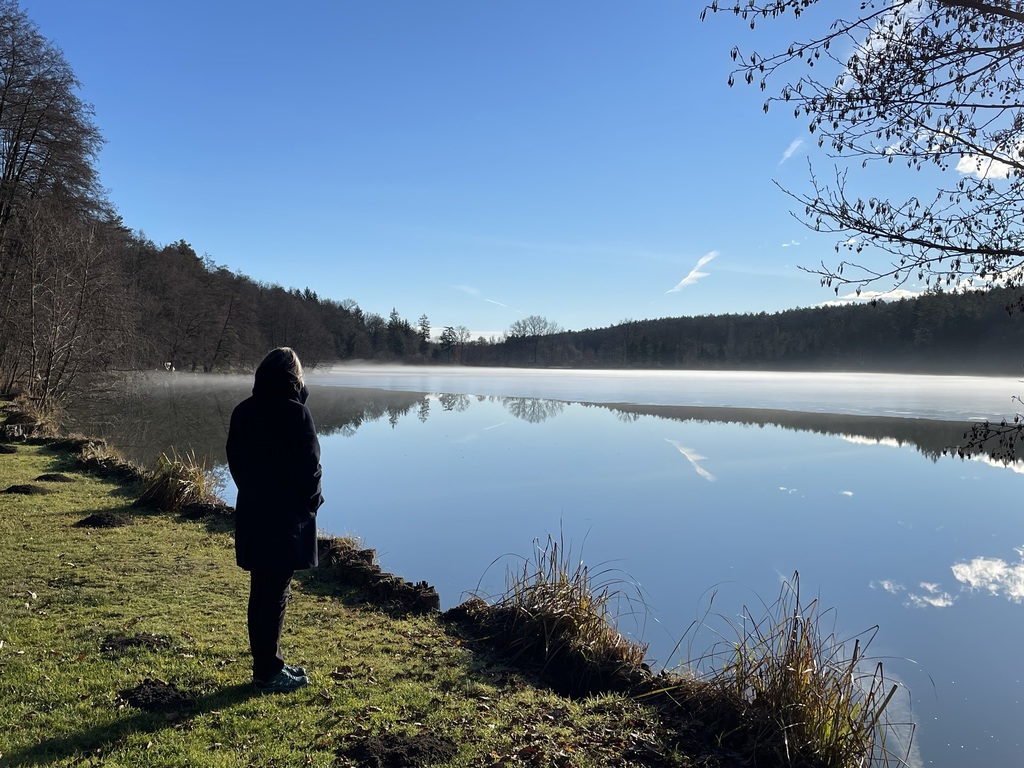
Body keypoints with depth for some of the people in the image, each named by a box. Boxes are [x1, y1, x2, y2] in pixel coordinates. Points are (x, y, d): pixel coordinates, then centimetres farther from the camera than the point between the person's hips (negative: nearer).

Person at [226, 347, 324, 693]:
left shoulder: (242, 411, 6)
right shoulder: (295, 412, -15)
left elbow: (235, 460, 11)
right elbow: (309, 466, -14)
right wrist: (311, 501, 2)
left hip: (252, 513, 7)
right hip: (286, 516, -7)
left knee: (261, 592, 16)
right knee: (276, 594, 2)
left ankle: (265, 664, 27)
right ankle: (269, 672, 11)